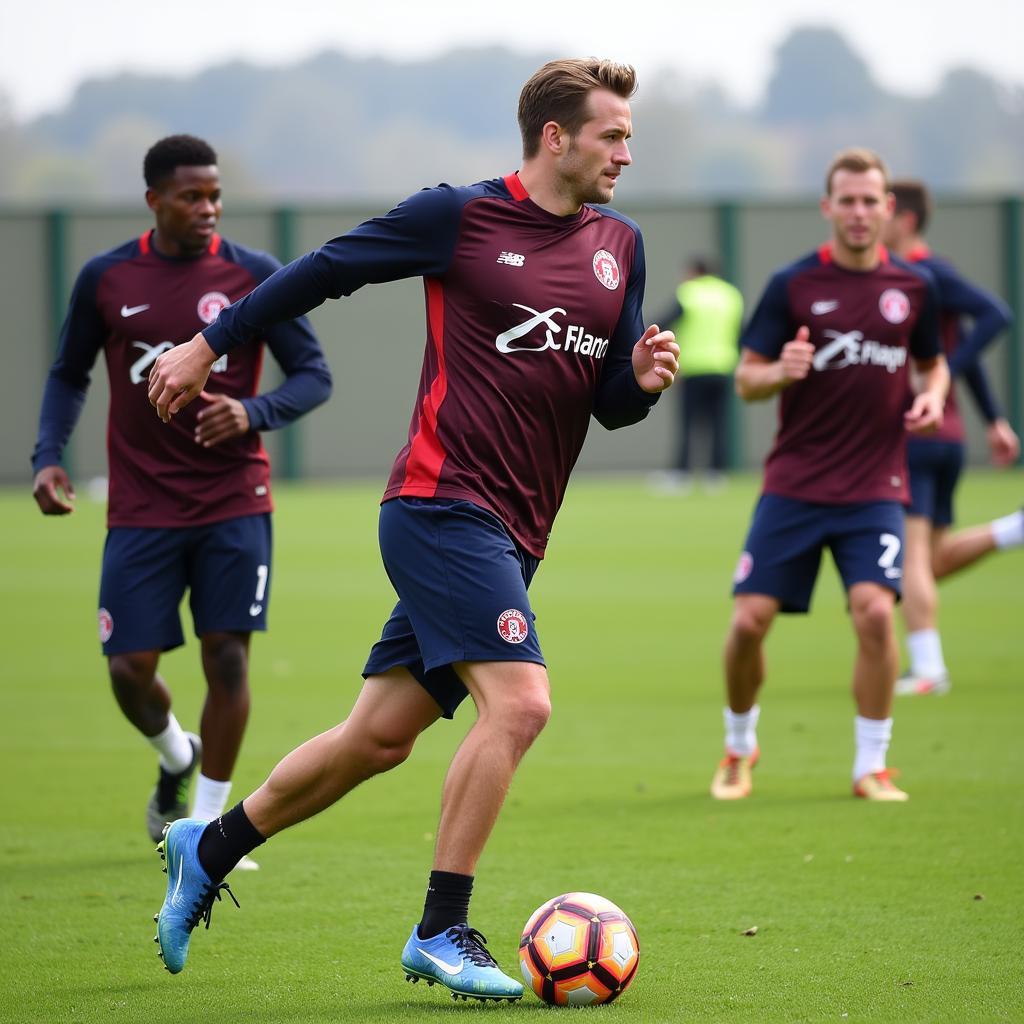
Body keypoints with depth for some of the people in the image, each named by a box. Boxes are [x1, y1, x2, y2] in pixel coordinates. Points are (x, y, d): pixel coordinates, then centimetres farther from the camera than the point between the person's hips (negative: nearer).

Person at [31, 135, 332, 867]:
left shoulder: (255, 276, -3)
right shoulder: (105, 279, 2)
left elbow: (315, 377, 1)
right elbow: (70, 376, 14)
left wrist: (254, 413, -19)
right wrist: (48, 456, -1)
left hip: (235, 501, -1)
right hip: (142, 509, 1)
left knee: (227, 653, -7)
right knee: (130, 667, -4)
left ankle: (208, 826, 7)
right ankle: (177, 758, 30)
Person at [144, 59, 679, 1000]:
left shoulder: (619, 246, 13)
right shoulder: (460, 216, -6)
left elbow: (609, 403, 18)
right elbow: (326, 270, 5)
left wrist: (642, 379, -5)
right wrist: (209, 346, 11)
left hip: (510, 534, 7)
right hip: (445, 503, -7)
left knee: (381, 737, 11)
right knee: (519, 702, -20)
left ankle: (208, 850, 29)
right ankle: (442, 932, -10)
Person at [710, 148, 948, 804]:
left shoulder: (914, 288, 5)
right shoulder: (793, 285, -2)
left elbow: (932, 363, 22)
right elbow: (746, 380, -1)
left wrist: (932, 396, -1)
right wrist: (781, 372, -23)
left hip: (875, 488, 1)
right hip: (794, 485, -1)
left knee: (875, 611, -18)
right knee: (751, 619, -4)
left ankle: (872, 766, -2)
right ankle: (740, 746, 23)